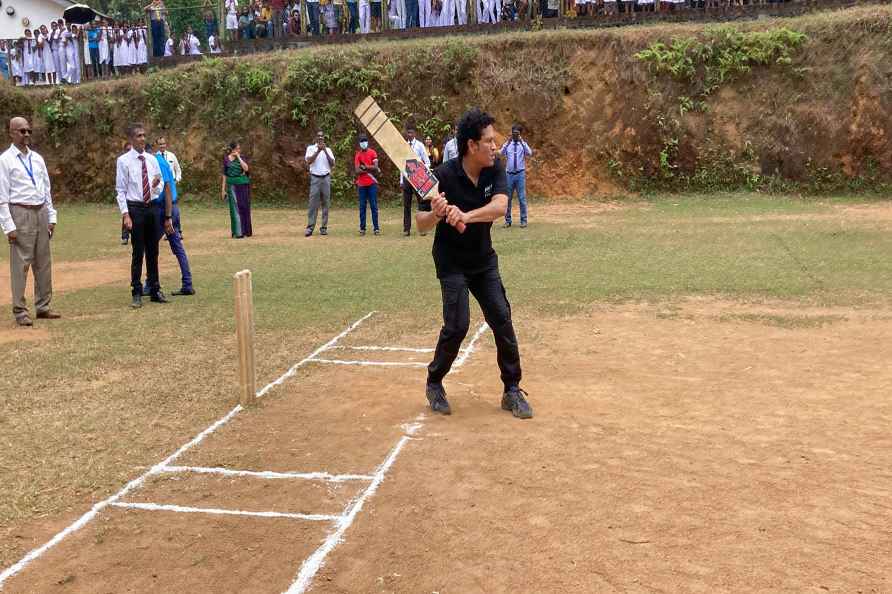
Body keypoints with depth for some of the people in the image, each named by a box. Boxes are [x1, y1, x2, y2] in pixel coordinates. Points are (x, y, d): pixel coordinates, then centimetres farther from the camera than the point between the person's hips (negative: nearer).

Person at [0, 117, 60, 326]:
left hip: (41, 213, 6)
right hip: (20, 214, -6)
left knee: (43, 262, 11)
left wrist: (51, 217, 10)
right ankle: (20, 311, 6)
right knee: (20, 264, -3)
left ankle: (43, 307, 22)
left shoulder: (37, 159, 12)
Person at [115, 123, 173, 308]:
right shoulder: (123, 160, -4)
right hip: (135, 208, -4)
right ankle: (137, 294, 9)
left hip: (153, 208, 4)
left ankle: (155, 291, 21)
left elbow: (161, 186, 13)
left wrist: (157, 186, -11)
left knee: (153, 251, 11)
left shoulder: (152, 159, 8)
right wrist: (125, 214, -14)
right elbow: (121, 190, -5)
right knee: (138, 253, -1)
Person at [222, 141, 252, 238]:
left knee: (244, 207, 4)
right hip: (232, 186, -1)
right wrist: (224, 189, 4)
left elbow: (246, 168, -14)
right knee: (235, 208, -4)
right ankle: (237, 232, -3)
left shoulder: (241, 157, 4)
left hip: (243, 185, 1)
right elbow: (224, 175, 7)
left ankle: (246, 230, 15)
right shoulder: (226, 159, 4)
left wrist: (238, 157, -12)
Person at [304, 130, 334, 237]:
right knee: (313, 203, -7)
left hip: (326, 178, 2)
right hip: (315, 178, -2)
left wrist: (325, 151, -10)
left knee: (326, 203, 1)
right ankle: (310, 227, -8)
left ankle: (324, 227, 5)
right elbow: (309, 161, -10)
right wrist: (318, 151, -16)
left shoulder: (328, 150, 11)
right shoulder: (311, 148, 5)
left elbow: (332, 164, -1)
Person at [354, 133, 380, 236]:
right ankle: (362, 228, 9)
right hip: (361, 184, 2)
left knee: (374, 206, -2)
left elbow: (376, 167, -8)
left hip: (372, 184, -2)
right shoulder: (358, 155, 8)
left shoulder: (372, 153, 2)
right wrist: (370, 169, -9)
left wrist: (364, 167, -8)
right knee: (362, 207, 5)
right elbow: (357, 171, -2)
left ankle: (376, 228, 0)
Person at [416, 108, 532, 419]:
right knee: (457, 325, -12)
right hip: (452, 262, -4)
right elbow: (421, 223, -17)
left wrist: (466, 216, -45)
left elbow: (499, 206, -28)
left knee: (502, 319, 1)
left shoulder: (495, 168, -10)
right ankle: (434, 384, 13)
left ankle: (512, 391, 14)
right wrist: (436, 214, -41)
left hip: (484, 259, 4)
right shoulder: (444, 176, -21)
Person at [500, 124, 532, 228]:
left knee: (522, 198, -2)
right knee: (508, 198, 4)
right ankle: (507, 220, 11)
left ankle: (523, 221, 3)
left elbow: (530, 153, -16)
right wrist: (507, 142, -23)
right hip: (509, 174, 1)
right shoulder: (507, 144, 5)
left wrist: (522, 142, -23)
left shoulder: (523, 144, 3)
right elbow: (501, 153, -13)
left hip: (520, 174, -1)